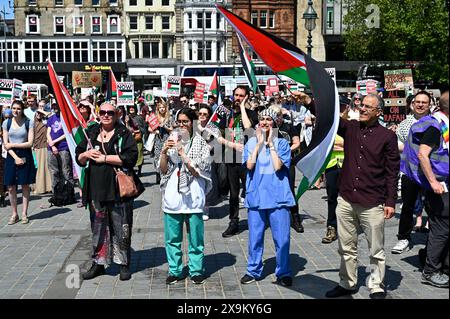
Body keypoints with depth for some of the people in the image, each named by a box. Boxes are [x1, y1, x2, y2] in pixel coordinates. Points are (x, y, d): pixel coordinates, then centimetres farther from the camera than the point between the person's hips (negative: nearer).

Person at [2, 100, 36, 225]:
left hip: (25, 156, -2)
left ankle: (24, 214, 12)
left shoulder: (28, 123, -2)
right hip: (11, 157, 2)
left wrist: (13, 145, -8)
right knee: (11, 187, 2)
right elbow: (5, 144, 1)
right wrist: (15, 157, -10)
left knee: (25, 185, 3)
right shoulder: (6, 123, 4)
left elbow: (30, 143, -7)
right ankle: (14, 214, 14)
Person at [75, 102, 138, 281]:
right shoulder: (91, 133, 12)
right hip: (96, 189, 5)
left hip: (118, 188, -4)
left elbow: (130, 157, -16)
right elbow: (78, 157, 17)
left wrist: (104, 158, -14)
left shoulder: (124, 134, -2)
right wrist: (86, 155, -6)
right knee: (98, 227, 12)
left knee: (121, 227, 2)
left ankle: (124, 264, 15)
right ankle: (98, 263, 24)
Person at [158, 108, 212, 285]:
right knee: (172, 238, 9)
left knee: (195, 238, 5)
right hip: (172, 196, 3)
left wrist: (183, 154, -16)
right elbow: (162, 170, 7)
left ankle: (196, 270, 19)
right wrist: (164, 152, -9)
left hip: (192, 197, -3)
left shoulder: (200, 144, -1)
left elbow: (198, 172, -8)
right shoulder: (171, 141, 9)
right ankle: (175, 270, 22)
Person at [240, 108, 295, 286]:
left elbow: (278, 166, -12)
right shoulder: (251, 142, 6)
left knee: (282, 238, 2)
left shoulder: (282, 143, 2)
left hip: (278, 196, -1)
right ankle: (253, 271, 25)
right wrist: (259, 143, -6)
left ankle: (283, 273, 18)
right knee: (255, 237, 8)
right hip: (256, 196, 1)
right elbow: (249, 165, -8)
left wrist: (271, 143, -6)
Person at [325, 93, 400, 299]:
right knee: (347, 247, 15)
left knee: (376, 250, 8)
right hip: (346, 200, 4)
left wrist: (391, 201, -6)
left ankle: (376, 287, 23)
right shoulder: (350, 128, 5)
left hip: (373, 204, -3)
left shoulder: (387, 136, -4)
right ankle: (347, 284, 29)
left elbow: (392, 171, -3)